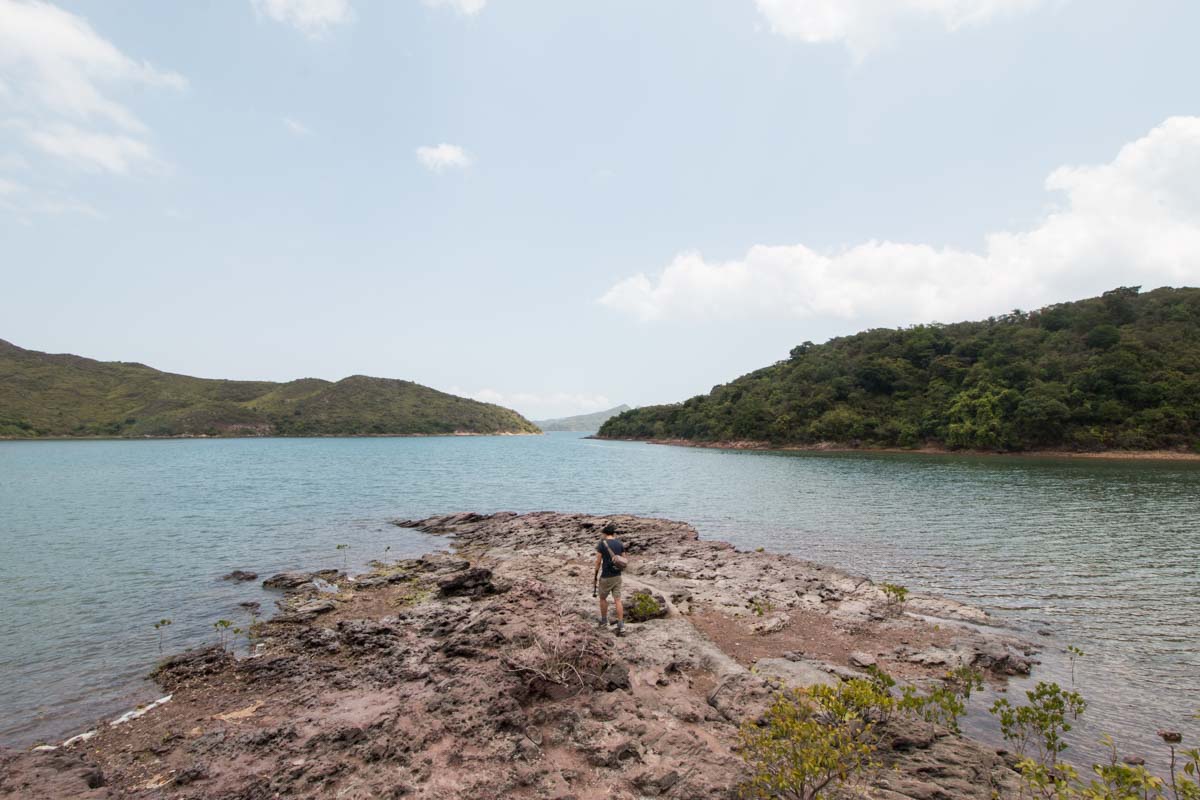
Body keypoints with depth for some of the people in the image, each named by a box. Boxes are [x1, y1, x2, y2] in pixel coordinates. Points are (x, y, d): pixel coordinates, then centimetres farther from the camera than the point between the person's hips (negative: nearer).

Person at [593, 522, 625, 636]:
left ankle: (604, 620, 31)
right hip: (617, 576, 4)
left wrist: (595, 576, 0)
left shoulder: (602, 544, -13)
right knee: (617, 600, 4)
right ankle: (621, 626, -2)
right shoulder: (619, 543, 1)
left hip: (606, 577, -4)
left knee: (603, 598, 18)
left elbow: (598, 562, -10)